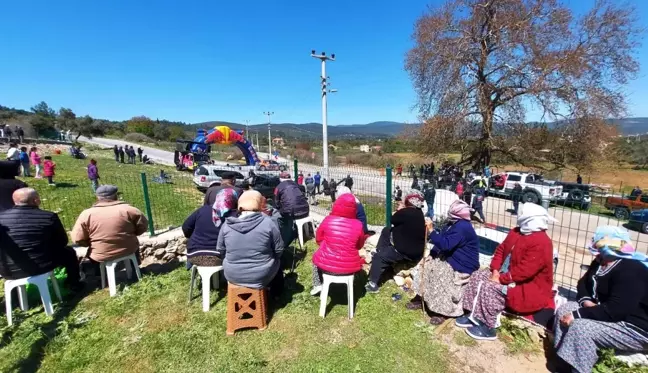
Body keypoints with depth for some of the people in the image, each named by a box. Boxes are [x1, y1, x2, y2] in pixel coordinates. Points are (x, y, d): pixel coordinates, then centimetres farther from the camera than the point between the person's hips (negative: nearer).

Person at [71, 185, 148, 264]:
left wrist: (92, 243, 14)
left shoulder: (87, 214, -7)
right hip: (129, 251, 0)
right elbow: (143, 226, -2)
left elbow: (78, 239, -4)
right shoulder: (128, 209, -9)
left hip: (101, 257, 1)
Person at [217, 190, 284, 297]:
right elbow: (279, 250, -8)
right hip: (261, 276, -2)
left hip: (232, 276, 2)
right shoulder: (267, 222, -16)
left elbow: (220, 250, 3)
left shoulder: (227, 224, -9)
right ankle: (276, 293, 47)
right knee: (277, 260, 29)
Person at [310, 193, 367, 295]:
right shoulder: (358, 225, -11)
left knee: (316, 256, 33)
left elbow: (318, 239, 5)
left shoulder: (328, 220, -12)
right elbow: (359, 246, 6)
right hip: (350, 267, 1)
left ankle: (317, 285, 27)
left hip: (326, 265, 0)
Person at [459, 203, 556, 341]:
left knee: (489, 287, -25)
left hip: (529, 287, -10)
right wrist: (495, 270, -5)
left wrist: (501, 278, -23)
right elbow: (501, 249, 8)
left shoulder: (541, 243, -26)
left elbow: (524, 271, -30)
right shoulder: (516, 232, 3)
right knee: (477, 276, 0)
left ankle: (487, 327, -8)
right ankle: (473, 315, 5)